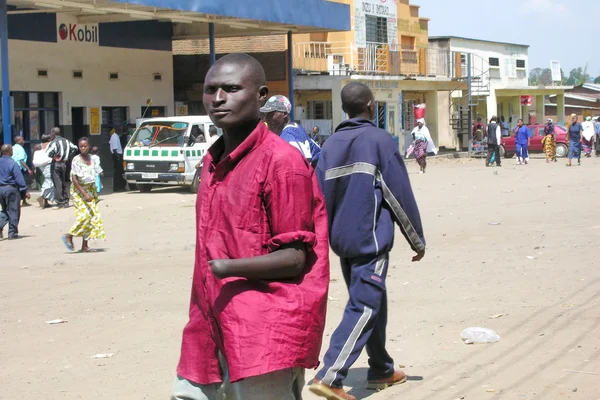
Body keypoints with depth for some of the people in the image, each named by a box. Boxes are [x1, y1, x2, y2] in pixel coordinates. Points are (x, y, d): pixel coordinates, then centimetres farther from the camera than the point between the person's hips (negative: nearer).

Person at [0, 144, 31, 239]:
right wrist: (25, 191, -11)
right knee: (13, 211, 4)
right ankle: (12, 233, 6)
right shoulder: (12, 163, -15)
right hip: (11, 189, -6)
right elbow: (19, 179, -16)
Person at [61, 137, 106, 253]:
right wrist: (84, 194, -22)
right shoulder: (76, 160, -13)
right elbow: (74, 179, -16)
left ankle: (85, 246, 4)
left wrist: (94, 192, 13)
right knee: (84, 215, -18)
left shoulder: (91, 159, 7)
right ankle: (69, 236, -1)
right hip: (78, 191, -7)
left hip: (90, 190, 7)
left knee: (93, 216, 1)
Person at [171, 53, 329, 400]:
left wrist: (230, 267, -24)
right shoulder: (213, 163, 14)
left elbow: (295, 257, -14)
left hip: (264, 333, -8)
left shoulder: (281, 161, -12)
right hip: (216, 328, 8)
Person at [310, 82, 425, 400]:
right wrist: (417, 240, 1)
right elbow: (401, 195, -7)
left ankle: (381, 370, 30)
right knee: (363, 307, -8)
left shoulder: (331, 145, 10)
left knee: (373, 302, 19)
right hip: (372, 239, -7)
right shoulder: (379, 140, -7)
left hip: (343, 240, 7)